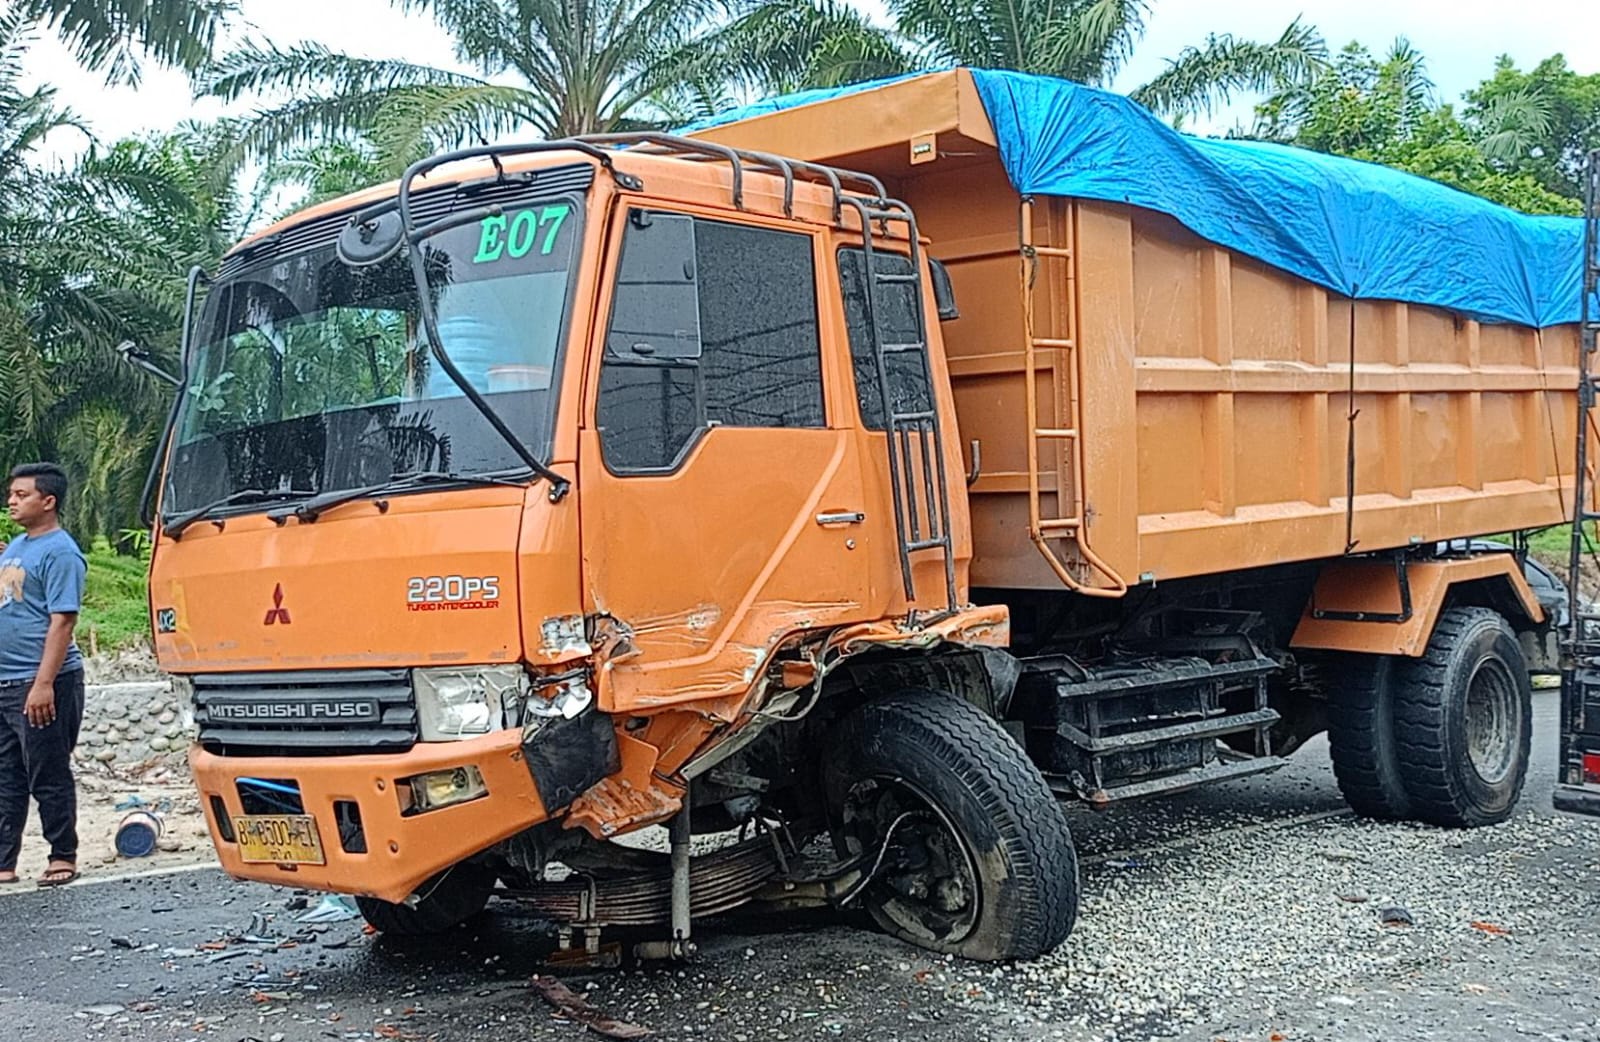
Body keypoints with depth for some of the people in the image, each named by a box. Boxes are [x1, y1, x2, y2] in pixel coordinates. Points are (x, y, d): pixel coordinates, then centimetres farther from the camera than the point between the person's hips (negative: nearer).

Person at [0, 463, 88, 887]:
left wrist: (43, 682, -23)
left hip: (40, 684, -9)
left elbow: (62, 621, -18)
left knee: (49, 778, 0)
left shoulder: (59, 551, -11)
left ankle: (63, 859, 11)